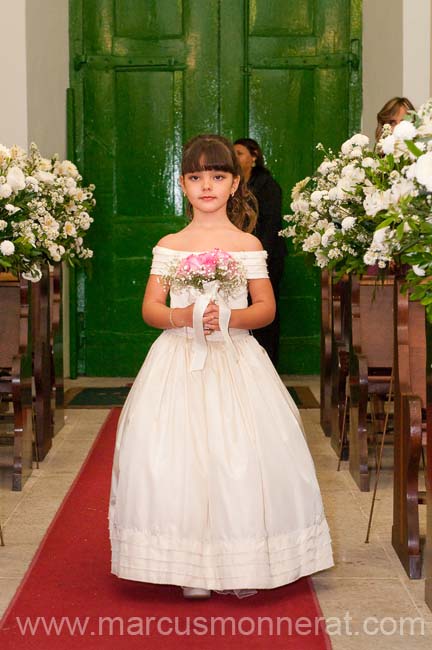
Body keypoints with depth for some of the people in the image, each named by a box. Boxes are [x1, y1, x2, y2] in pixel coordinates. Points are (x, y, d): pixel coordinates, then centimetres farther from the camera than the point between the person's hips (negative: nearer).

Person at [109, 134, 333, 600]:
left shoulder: (248, 245, 4)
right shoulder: (169, 246, 7)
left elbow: (266, 307, 3)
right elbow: (150, 308, 5)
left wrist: (229, 317, -16)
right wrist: (182, 317, -15)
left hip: (235, 360, -1)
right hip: (179, 361, 1)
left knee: (242, 457, -7)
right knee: (175, 456, -5)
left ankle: (241, 564, 6)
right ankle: (191, 566, 6)